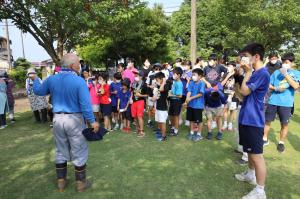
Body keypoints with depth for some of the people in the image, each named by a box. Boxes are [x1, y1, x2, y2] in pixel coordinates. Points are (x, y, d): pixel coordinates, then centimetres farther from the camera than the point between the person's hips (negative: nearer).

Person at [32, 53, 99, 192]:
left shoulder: (51, 79, 0)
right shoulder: (79, 81, -16)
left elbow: (38, 91, 18)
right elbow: (85, 104, -20)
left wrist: (35, 79, 38)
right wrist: (92, 121, -11)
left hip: (57, 119, 5)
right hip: (74, 119, -5)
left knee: (61, 152, 19)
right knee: (79, 152, 9)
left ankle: (61, 182, 32)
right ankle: (81, 183, 20)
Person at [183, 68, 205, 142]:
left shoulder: (202, 83, -12)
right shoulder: (191, 83, 2)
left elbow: (200, 94, -17)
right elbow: (189, 92, -4)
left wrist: (191, 98, -19)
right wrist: (187, 100, -18)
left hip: (198, 105, -5)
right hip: (190, 104, 5)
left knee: (199, 120, 7)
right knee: (191, 119, 17)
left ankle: (199, 134, 23)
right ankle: (192, 132, 33)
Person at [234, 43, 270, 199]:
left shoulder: (262, 73, -19)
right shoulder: (255, 73, 12)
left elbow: (244, 91, -19)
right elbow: (243, 92, 15)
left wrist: (248, 72, -12)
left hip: (253, 120, -10)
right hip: (247, 118, 10)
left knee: (256, 155, -1)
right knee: (250, 151, 24)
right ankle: (251, 174, 42)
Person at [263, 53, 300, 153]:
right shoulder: (277, 72, 6)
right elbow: (269, 85, 7)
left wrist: (286, 74, -15)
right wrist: (276, 88, -12)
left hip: (286, 103, -1)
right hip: (273, 101, 1)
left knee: (284, 124, 8)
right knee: (267, 121, 8)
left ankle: (281, 143, 25)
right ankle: (265, 139, 26)